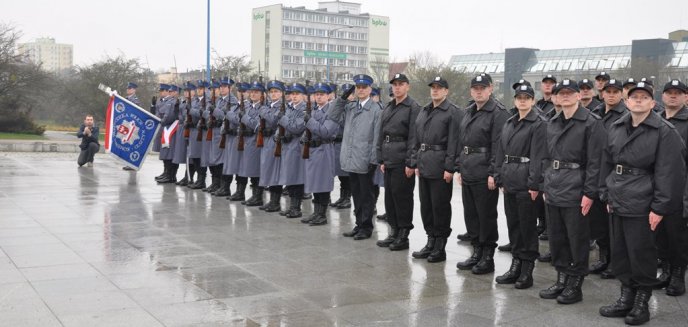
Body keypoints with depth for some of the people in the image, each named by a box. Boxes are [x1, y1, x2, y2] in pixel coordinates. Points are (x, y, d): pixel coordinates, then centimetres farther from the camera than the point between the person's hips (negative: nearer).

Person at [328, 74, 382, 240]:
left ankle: (366, 227, 14)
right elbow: (333, 117, 12)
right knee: (356, 193, 14)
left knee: (366, 194, 5)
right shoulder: (349, 107, 11)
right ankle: (359, 224, 24)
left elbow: (377, 137, -9)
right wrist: (342, 99, 3)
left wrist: (374, 160, -12)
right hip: (351, 159, 6)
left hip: (365, 161, -6)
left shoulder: (375, 109, -7)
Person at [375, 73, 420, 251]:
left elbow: (414, 137, -14)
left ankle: (403, 236, 7)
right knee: (389, 197, 11)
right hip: (389, 161, 7)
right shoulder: (388, 108, 15)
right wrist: (381, 159, 13)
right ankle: (393, 234, 21)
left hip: (402, 161, -7)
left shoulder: (413, 108, -8)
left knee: (402, 198, -2)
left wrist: (410, 163, -17)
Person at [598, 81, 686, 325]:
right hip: (618, 202, 6)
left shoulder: (664, 131, -8)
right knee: (619, 252, 12)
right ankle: (626, 297, 26)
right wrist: (607, 195, 12)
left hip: (641, 204, -6)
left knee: (641, 253, 1)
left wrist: (659, 208, -15)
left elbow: (668, 173, -12)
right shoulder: (616, 128, 10)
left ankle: (642, 302, 16)